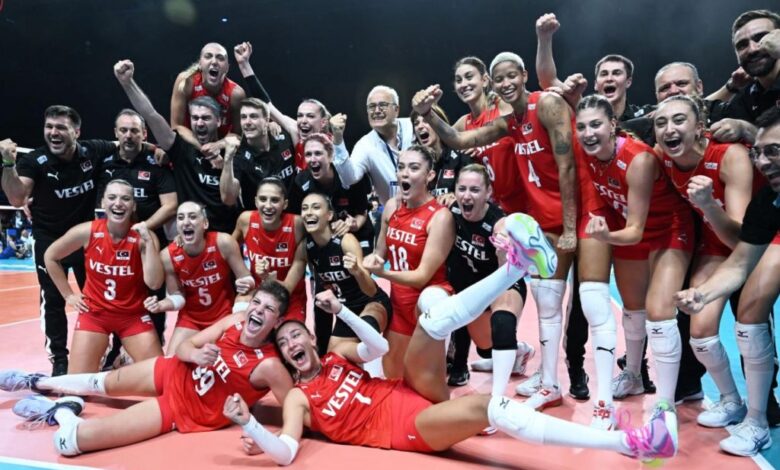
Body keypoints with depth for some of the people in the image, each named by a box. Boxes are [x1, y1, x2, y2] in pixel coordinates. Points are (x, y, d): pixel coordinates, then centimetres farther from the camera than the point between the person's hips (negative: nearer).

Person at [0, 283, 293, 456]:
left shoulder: (269, 366, -28)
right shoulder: (236, 321, -13)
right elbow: (184, 347, -5)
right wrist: (196, 354, -25)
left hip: (184, 410, -5)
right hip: (174, 374, 5)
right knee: (103, 383, 24)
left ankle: (63, 410, 24)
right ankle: (39, 382, 55)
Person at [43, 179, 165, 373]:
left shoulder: (143, 237, -14)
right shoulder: (87, 232, -12)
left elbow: (154, 283, -25)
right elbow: (50, 257, 5)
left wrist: (148, 242, -29)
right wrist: (68, 295, 3)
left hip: (133, 314, 0)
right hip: (94, 312, 0)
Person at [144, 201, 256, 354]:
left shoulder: (223, 243, -22)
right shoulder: (167, 256, -16)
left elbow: (246, 278, -12)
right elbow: (177, 296, -4)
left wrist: (246, 285, -35)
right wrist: (160, 305, -24)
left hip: (226, 314, -2)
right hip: (190, 318, 2)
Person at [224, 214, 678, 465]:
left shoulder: (338, 356, 16)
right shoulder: (299, 397, 2)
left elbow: (379, 347, 5)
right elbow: (285, 452, -11)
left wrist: (340, 311, -6)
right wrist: (248, 424, -28)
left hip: (412, 396, 6)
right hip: (406, 427, -6)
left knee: (437, 316, -15)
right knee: (489, 408, -31)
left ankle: (518, 263, -19)